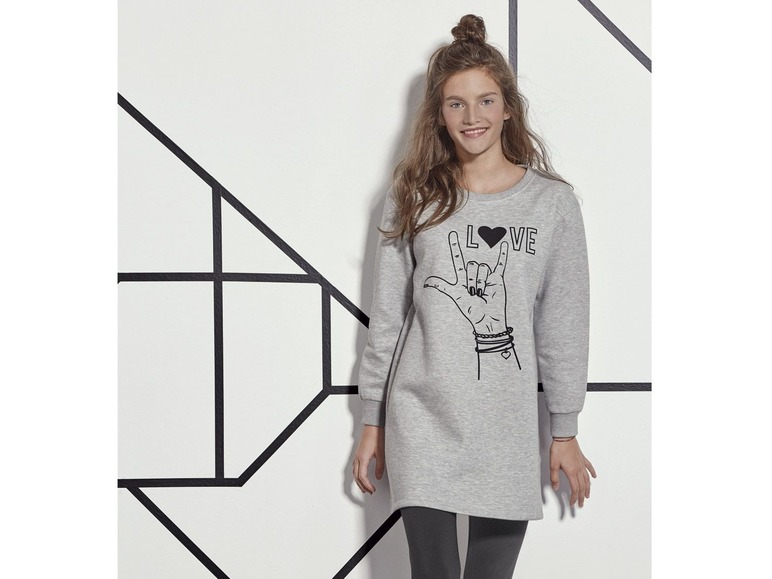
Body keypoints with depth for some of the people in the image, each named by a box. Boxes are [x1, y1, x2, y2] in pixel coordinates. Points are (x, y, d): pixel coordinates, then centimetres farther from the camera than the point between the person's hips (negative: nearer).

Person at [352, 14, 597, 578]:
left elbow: (564, 326, 4)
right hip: (422, 425, 0)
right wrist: (372, 422, 8)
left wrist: (565, 431, 5)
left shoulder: (553, 202, 2)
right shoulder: (413, 199, 4)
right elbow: (386, 318, 7)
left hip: (510, 433, 0)